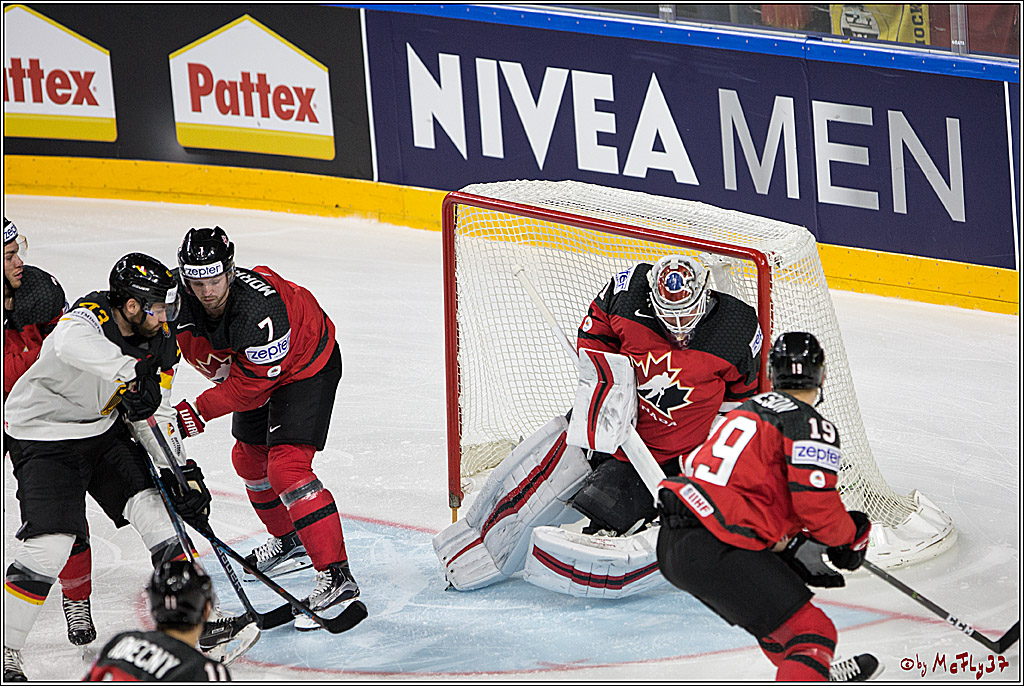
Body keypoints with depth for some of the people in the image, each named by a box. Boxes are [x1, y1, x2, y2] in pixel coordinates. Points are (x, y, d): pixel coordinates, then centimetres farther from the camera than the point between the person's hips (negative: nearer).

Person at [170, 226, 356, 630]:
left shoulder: (259, 307, -40)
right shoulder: (181, 297, -20)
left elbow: (249, 383, -31)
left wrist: (197, 414, -28)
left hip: (306, 365, -9)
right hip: (248, 366, 9)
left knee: (286, 466, -21)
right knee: (249, 457, 20)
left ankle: (336, 576, -25)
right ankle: (288, 542, 45)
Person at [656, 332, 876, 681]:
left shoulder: (750, 408, 23)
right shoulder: (813, 427, -4)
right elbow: (818, 506, -12)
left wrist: (793, 550, 22)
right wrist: (851, 537, 9)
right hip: (714, 553, -9)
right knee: (812, 632, -9)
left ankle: (819, 675, 50)